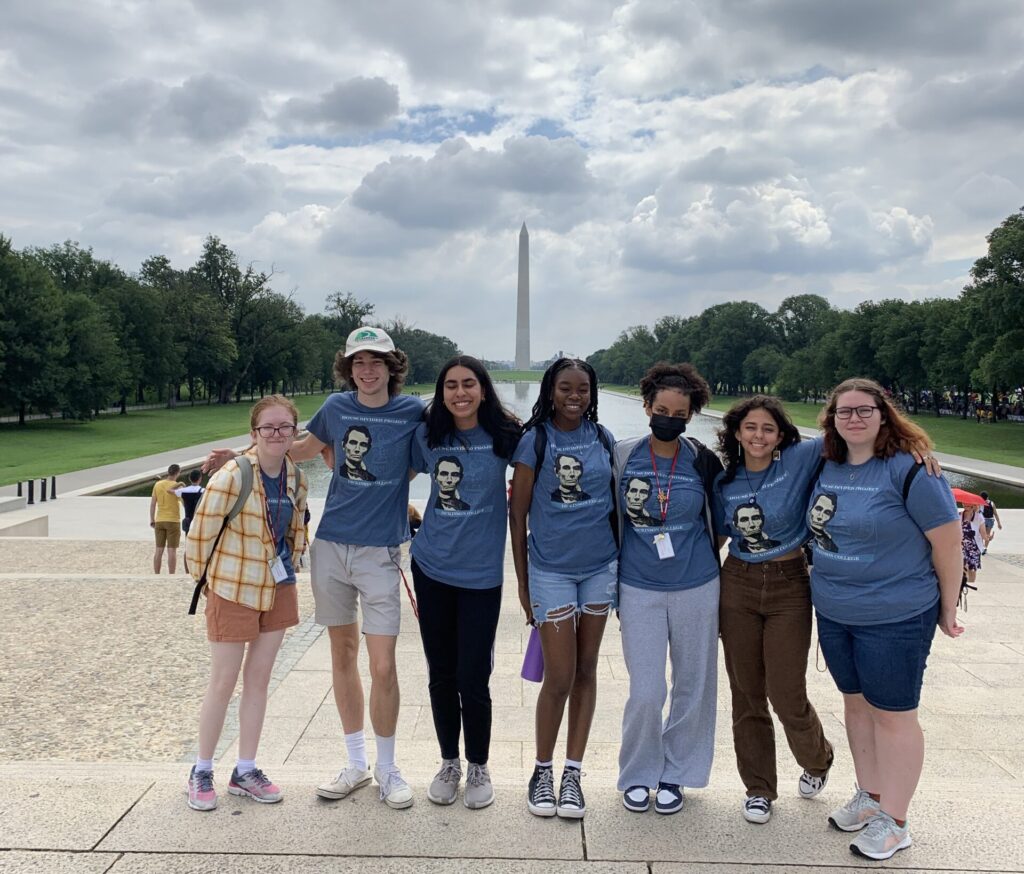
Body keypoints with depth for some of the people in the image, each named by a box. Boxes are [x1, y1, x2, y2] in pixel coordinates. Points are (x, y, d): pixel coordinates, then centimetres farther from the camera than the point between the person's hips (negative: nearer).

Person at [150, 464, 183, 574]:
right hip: (173, 521, -4)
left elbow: (152, 504, 5)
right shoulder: (177, 485, -9)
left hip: (159, 521, 4)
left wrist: (152, 520, 10)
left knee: (159, 550, 8)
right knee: (172, 550, -2)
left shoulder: (157, 484, 3)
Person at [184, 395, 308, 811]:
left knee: (259, 680, 13)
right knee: (223, 685, 4)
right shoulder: (232, 476, -20)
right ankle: (201, 772, 24)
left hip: (277, 589, 6)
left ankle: (245, 771, 25)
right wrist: (205, 579, -1)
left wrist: (289, 567, 12)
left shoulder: (295, 476, 0)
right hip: (233, 591, -6)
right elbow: (199, 531, -12)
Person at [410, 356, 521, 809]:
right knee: (441, 674, 12)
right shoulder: (428, 436, 0)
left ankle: (478, 767, 24)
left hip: (481, 572, -3)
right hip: (431, 567, 3)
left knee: (473, 678, 0)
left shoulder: (505, 436, -8)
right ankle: (449, 763, 32)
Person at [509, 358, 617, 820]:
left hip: (600, 566, 3)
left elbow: (615, 500, 12)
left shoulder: (603, 438, 4)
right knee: (560, 677, -2)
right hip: (550, 569, -3)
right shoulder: (535, 440, -6)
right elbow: (517, 513, -3)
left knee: (586, 670, 9)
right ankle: (542, 771, 19)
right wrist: (522, 582, -2)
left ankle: (573, 772, 22)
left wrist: (622, 560, 12)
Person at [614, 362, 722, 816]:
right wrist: (613, 585, 9)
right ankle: (638, 774, 23)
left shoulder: (704, 461, -4)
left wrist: (703, 555, 10)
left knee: (693, 686, 10)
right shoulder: (622, 457, -4)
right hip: (639, 589, -1)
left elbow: (722, 519, 10)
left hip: (696, 588, 1)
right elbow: (610, 520, 6)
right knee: (645, 693, -2)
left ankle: (675, 774, 31)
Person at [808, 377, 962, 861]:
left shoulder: (908, 469, -16)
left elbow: (948, 541, -12)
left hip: (895, 617, -6)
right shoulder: (826, 467, 1)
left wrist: (947, 609, -6)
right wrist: (826, 585, 12)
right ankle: (870, 796, 35)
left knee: (892, 713, 5)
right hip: (833, 613, 6)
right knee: (856, 702, 17)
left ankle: (894, 822, 19)